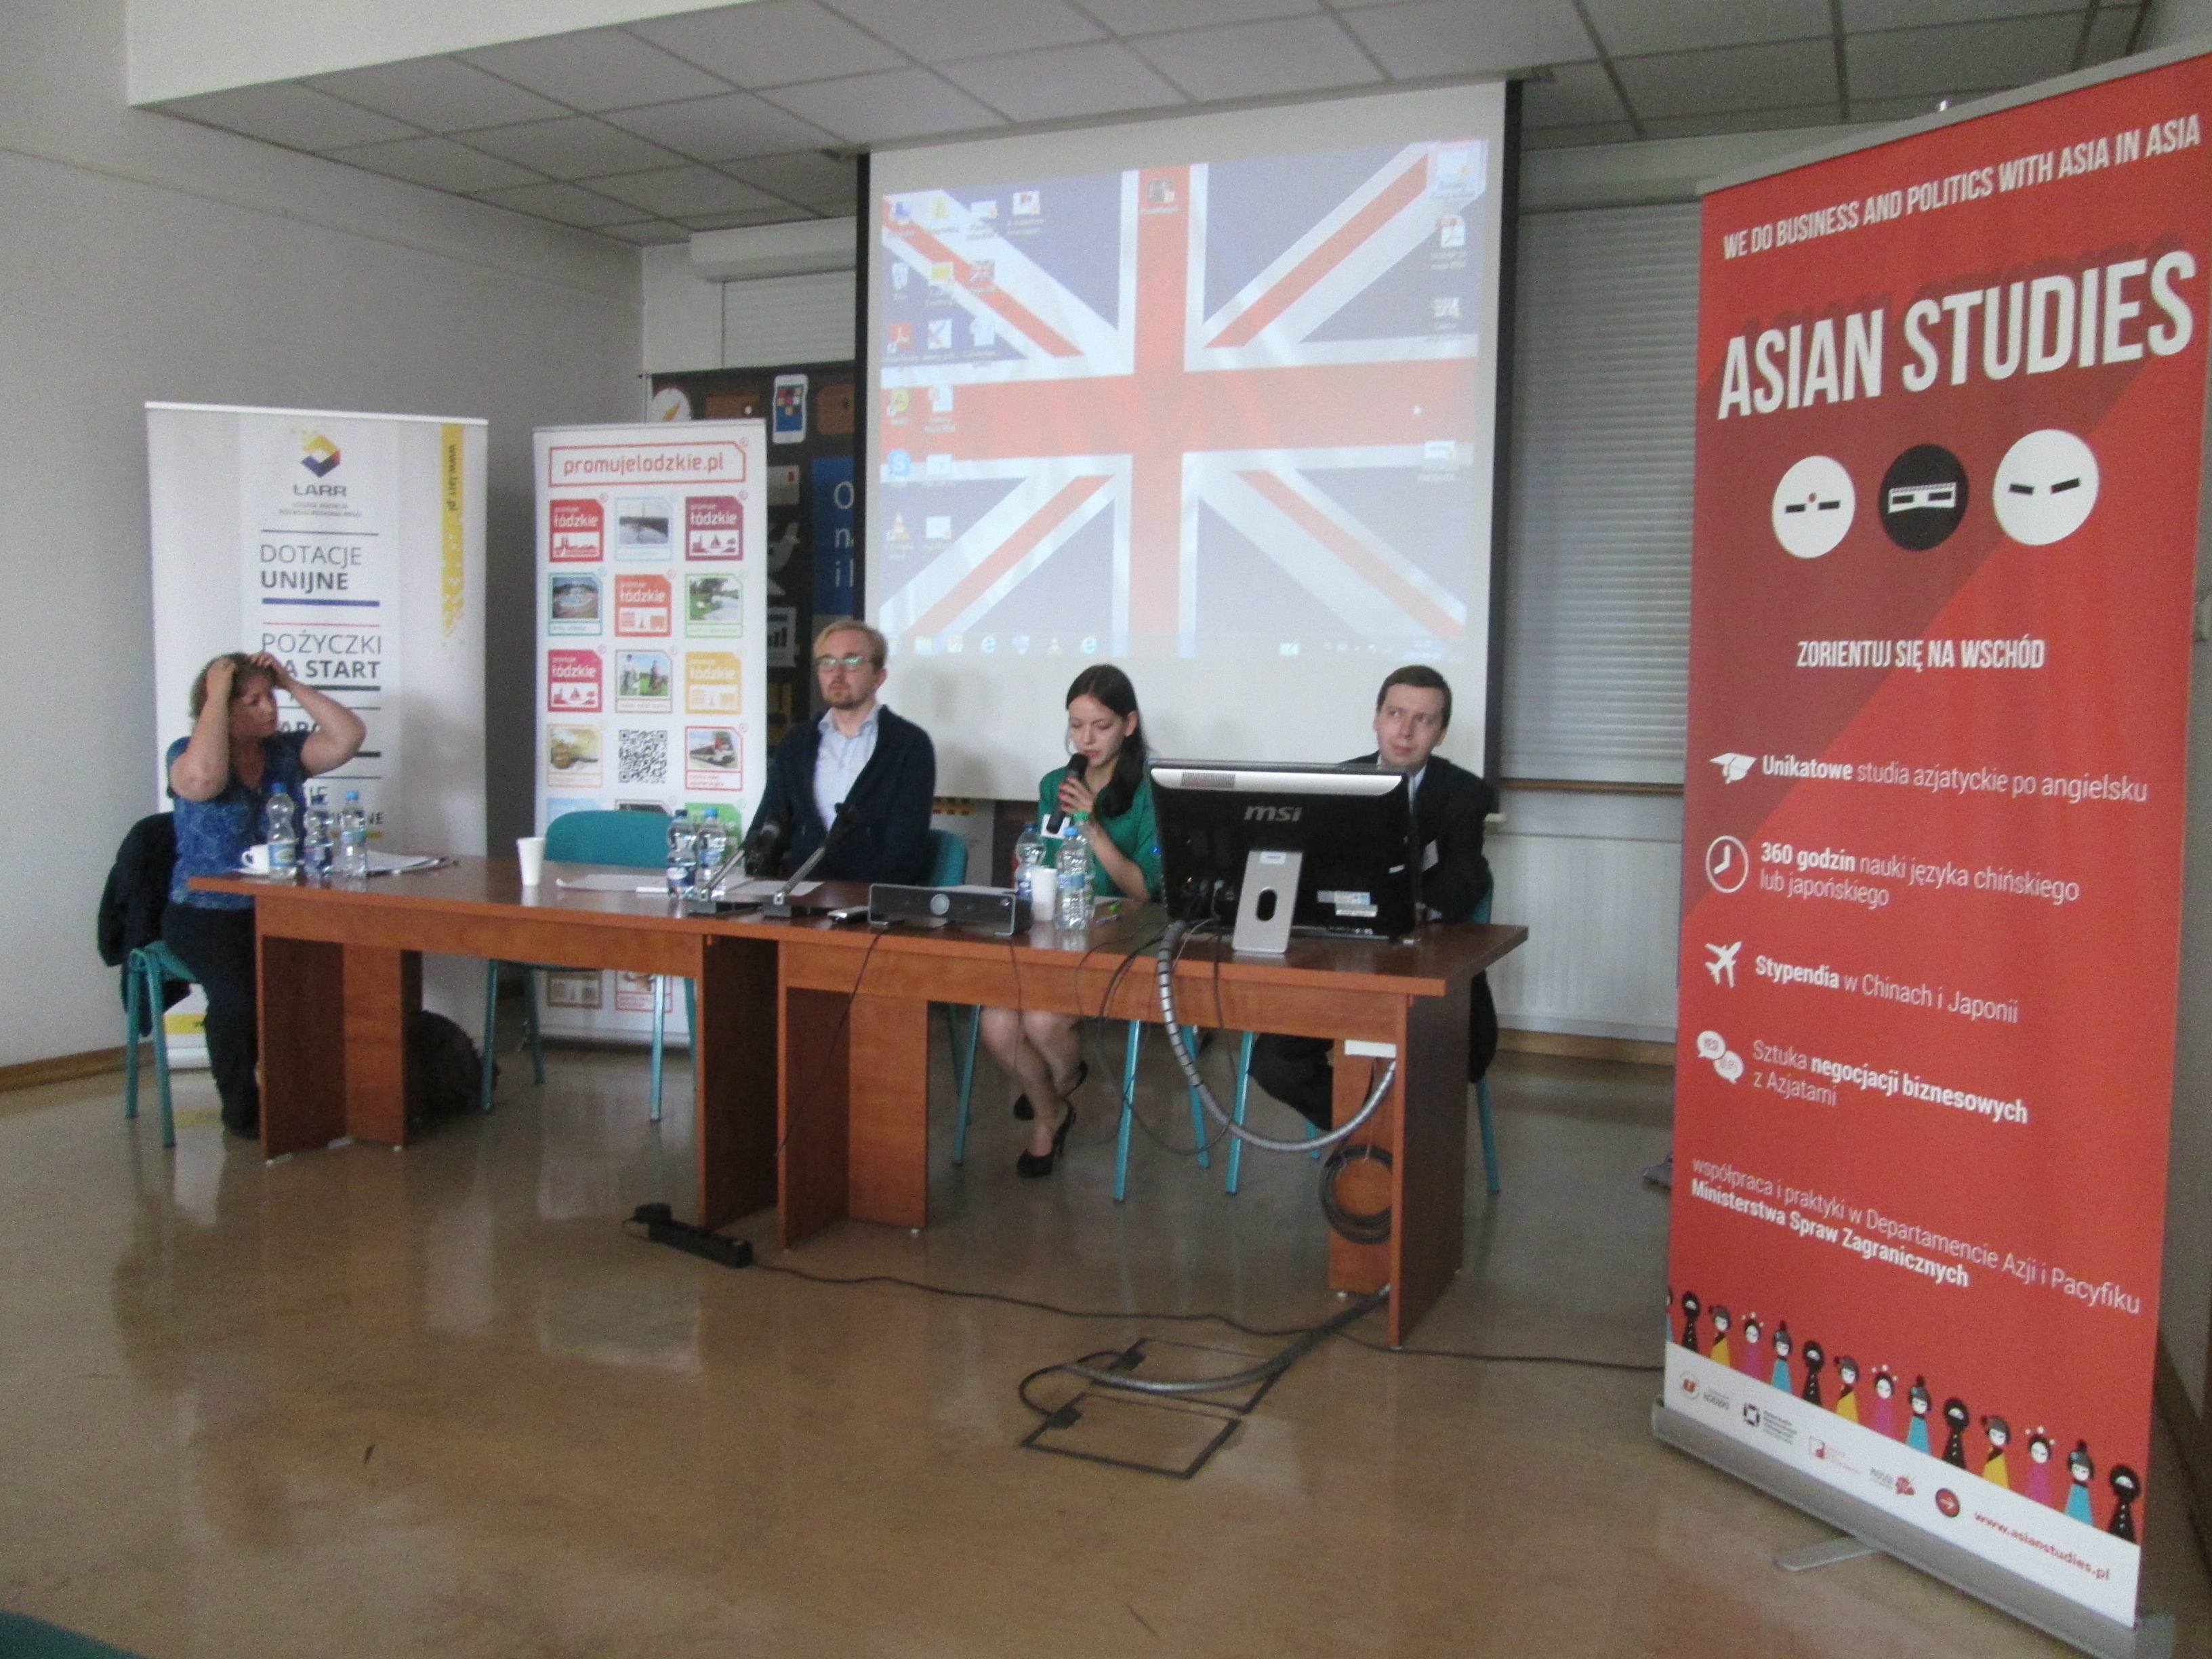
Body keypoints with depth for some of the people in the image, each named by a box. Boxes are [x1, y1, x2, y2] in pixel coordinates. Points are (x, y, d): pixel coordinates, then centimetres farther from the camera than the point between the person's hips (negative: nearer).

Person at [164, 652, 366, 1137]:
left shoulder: (286, 751, 9)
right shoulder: (187, 753, -3)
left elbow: (349, 736, -4)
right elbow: (206, 776, -29)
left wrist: (293, 685, -5)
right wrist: (216, 694, -19)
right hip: (205, 917, -3)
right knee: (237, 995, -31)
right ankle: (240, 1109, -7)